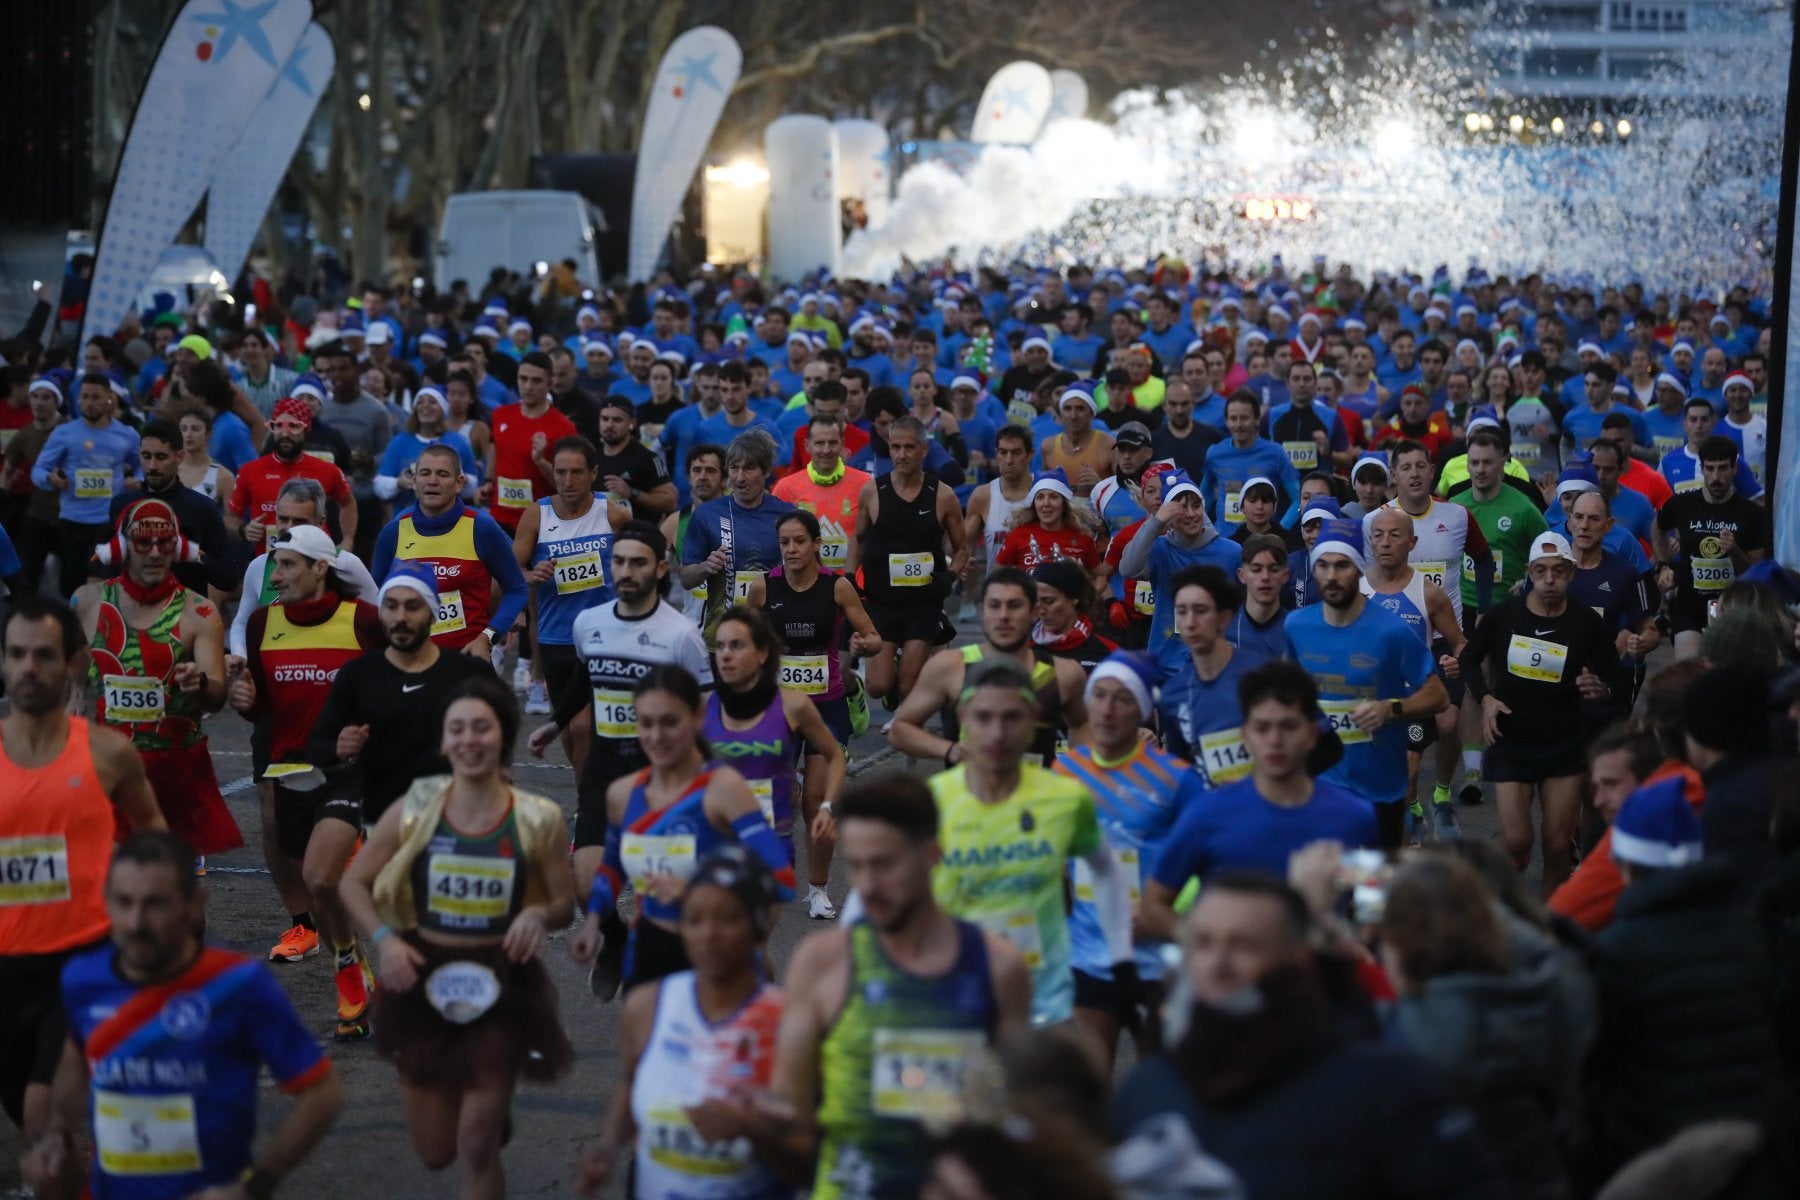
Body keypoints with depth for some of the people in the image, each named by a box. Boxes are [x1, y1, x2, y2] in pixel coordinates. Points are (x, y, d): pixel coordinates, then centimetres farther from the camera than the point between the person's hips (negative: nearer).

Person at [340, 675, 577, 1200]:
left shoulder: (538, 820, -8)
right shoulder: (414, 809, -6)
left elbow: (565, 903, 2)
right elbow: (353, 883, 4)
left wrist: (539, 915, -21)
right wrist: (384, 939, -13)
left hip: (499, 985, -2)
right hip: (424, 979, 2)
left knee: (476, 1148, -4)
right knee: (434, 1153, 13)